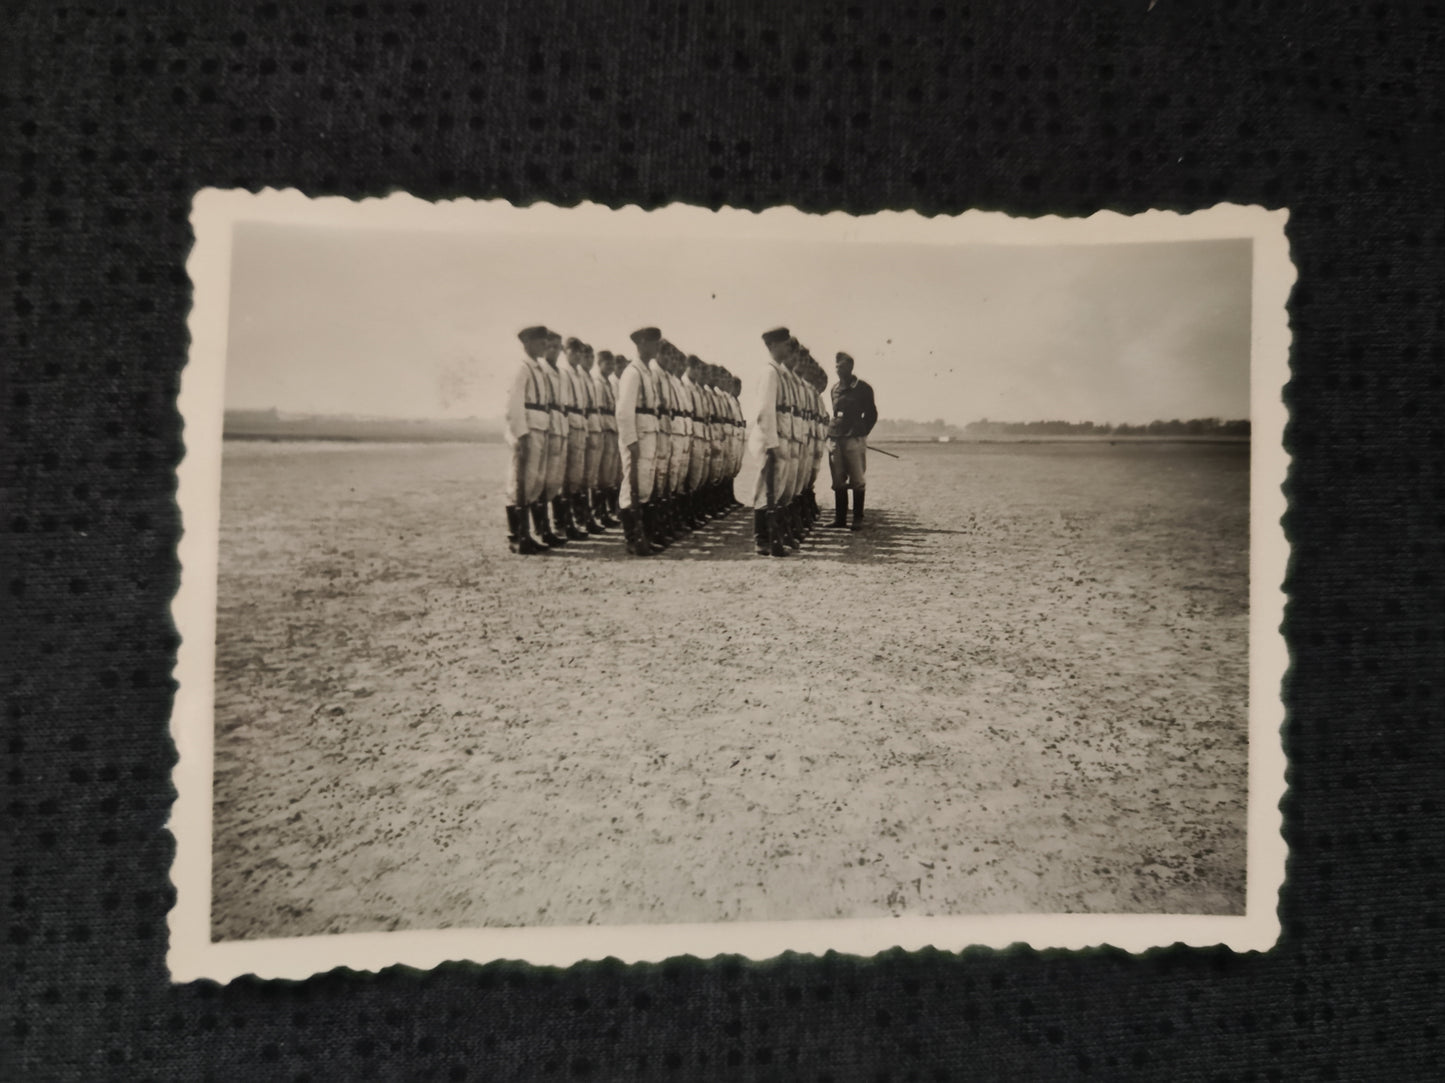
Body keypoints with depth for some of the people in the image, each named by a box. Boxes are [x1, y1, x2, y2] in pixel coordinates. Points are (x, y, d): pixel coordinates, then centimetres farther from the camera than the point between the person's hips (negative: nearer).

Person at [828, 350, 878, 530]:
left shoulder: (863, 389, 2)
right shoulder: (834, 389, 13)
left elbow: (872, 414, 7)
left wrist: (860, 434, 3)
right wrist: (831, 432, 12)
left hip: (854, 440, -4)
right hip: (835, 440, 4)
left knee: (857, 481, -3)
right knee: (838, 481, 6)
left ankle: (858, 519, 2)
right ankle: (839, 517, 12)